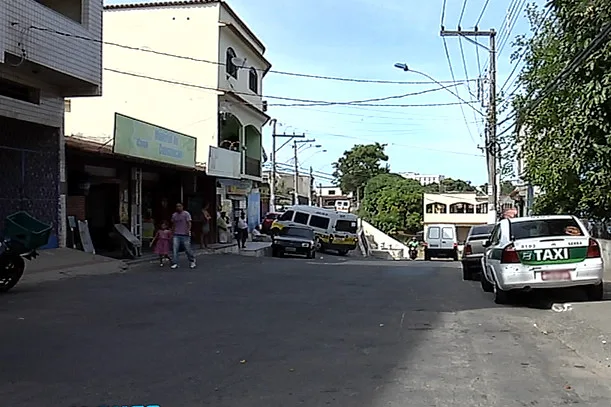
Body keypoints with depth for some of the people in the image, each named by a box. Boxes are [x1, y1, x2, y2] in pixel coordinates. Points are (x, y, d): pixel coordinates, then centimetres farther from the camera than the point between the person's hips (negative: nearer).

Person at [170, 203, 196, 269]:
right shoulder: (174, 215, 13)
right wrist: (172, 233, 19)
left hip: (185, 235, -4)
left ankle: (192, 262, 18)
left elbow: (189, 223, -10)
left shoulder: (186, 214, -2)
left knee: (188, 249, 0)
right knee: (174, 249, -6)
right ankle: (175, 263, -2)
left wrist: (188, 230, -25)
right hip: (176, 235, 4)